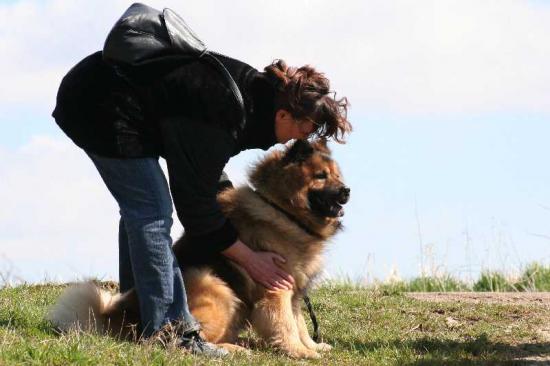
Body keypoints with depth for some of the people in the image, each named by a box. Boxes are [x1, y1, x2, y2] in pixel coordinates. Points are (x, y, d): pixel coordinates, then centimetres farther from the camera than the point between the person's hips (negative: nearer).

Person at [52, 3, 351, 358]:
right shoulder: (220, 116, -27)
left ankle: (136, 320, 24)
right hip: (103, 106, -11)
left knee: (140, 207, 17)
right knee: (152, 211, -12)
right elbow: (195, 202, -19)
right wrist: (249, 258, -11)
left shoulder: (253, 87, 1)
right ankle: (169, 332, -13)